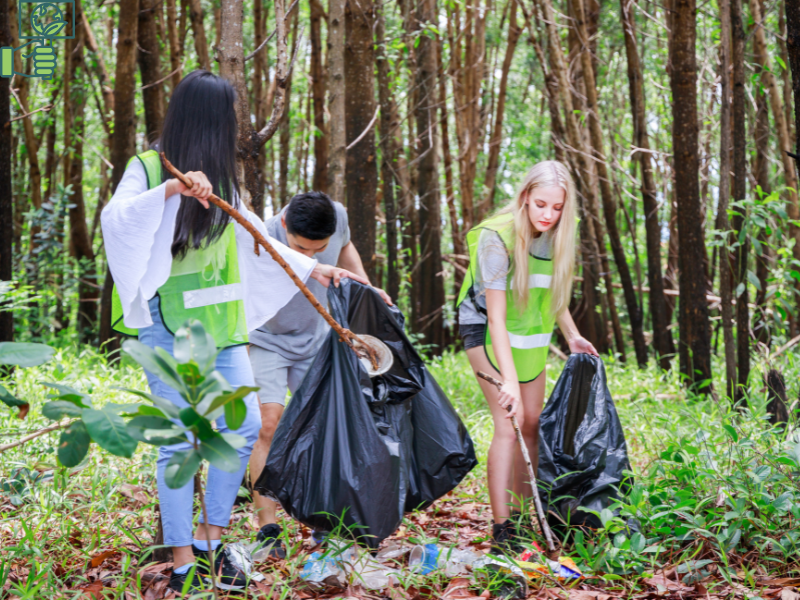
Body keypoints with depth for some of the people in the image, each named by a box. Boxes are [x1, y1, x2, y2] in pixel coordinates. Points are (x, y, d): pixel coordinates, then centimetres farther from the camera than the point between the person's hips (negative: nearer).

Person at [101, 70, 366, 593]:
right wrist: (169, 190, -35)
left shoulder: (221, 177, 16)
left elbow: (254, 238, 26)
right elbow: (114, 218, -23)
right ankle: (183, 565, 5)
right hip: (169, 327, -7)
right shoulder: (149, 168, -6)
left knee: (244, 429, 4)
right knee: (180, 443, -5)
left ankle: (210, 542, 19)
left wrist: (310, 268, 26)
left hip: (221, 326, 7)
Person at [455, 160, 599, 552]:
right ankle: (501, 527, -13)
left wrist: (571, 335, 9)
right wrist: (509, 379, -35)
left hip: (531, 336, 7)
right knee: (507, 425, -15)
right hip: (487, 332, -7)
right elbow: (496, 317, -30)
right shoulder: (498, 239, -27)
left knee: (533, 423, 7)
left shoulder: (555, 238, -7)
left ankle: (525, 509, 19)